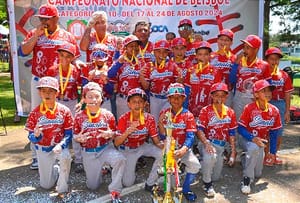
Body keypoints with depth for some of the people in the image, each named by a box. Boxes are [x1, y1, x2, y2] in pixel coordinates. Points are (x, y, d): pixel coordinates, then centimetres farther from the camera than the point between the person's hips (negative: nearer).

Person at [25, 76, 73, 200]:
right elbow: (31, 138, -9)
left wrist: (61, 145, -28)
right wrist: (36, 135, -33)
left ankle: (63, 189, -15)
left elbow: (69, 133, -11)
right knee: (46, 185, 8)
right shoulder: (35, 113, -10)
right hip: (43, 149, 2)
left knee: (65, 157, -38)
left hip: (60, 146, -1)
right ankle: (56, 169, 41)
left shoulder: (64, 111, -12)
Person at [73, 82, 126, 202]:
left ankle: (115, 191, -15)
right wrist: (79, 138, -22)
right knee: (93, 186, 6)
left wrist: (110, 134, -21)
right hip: (88, 153, 1)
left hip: (106, 148, -1)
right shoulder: (79, 117, -6)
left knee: (120, 160, -35)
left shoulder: (108, 115, -6)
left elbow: (115, 133, 3)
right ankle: (100, 169, 40)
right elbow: (75, 136, 2)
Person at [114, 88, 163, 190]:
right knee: (128, 183, -6)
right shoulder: (124, 119, -22)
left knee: (162, 154, -25)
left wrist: (162, 145, -37)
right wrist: (127, 132, -43)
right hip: (127, 150, -2)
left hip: (142, 146, 2)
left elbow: (156, 141, -13)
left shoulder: (149, 118, -17)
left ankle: (150, 184, -7)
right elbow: (116, 143, -24)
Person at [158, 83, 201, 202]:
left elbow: (190, 136, -18)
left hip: (183, 148, -1)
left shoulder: (188, 115, -7)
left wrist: (183, 150, -37)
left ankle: (186, 189, 4)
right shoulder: (164, 113, 0)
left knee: (195, 165, -23)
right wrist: (160, 123, -21)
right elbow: (163, 136, -1)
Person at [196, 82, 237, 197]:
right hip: (208, 142, -4)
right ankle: (207, 183, -12)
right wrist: (207, 143, -31)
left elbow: (232, 134, 7)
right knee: (210, 156, -38)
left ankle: (205, 164, 41)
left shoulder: (230, 112, 3)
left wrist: (233, 152, 3)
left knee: (215, 177, 9)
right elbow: (200, 130, -15)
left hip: (222, 146, 4)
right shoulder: (205, 111, -8)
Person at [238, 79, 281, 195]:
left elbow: (274, 133, 1)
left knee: (258, 174, 7)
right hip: (247, 139, -5)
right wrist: (252, 138, -33)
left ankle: (245, 159, 40)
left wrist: (272, 152, 3)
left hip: (261, 142, 5)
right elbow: (240, 128, -17)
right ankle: (246, 179, -24)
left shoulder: (274, 111, -7)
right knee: (254, 148, -40)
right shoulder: (249, 108, -20)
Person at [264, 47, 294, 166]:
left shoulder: (284, 75, 5)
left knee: (279, 132, 11)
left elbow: (287, 94, 7)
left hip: (280, 105, 4)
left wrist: (287, 111, 4)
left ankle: (274, 154, 30)